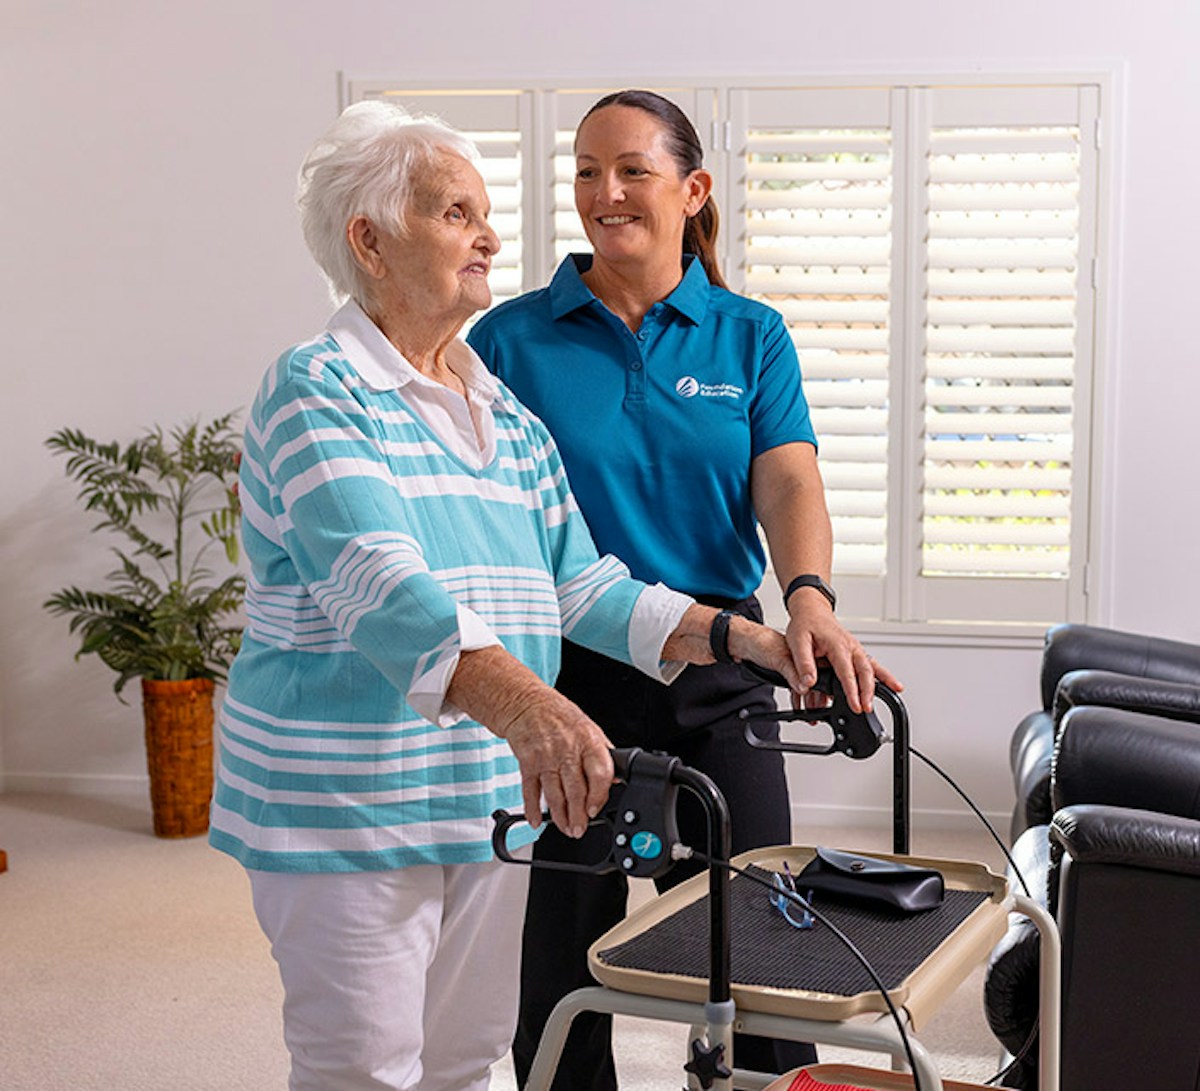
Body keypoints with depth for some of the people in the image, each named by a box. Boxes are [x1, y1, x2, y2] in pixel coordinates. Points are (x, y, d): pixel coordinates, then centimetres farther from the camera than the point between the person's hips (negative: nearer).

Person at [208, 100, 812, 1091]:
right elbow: (379, 589, -28)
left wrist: (733, 635, -1)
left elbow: (578, 583, 12)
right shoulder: (320, 391, -12)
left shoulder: (508, 413, 14)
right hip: (344, 799, -7)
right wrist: (523, 703, -43)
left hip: (491, 790, 8)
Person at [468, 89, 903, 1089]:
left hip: (716, 666, 1)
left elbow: (788, 482, -9)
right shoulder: (512, 338, 1)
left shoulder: (750, 337, 5)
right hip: (561, 669, -1)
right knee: (561, 953, 8)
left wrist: (811, 597, -30)